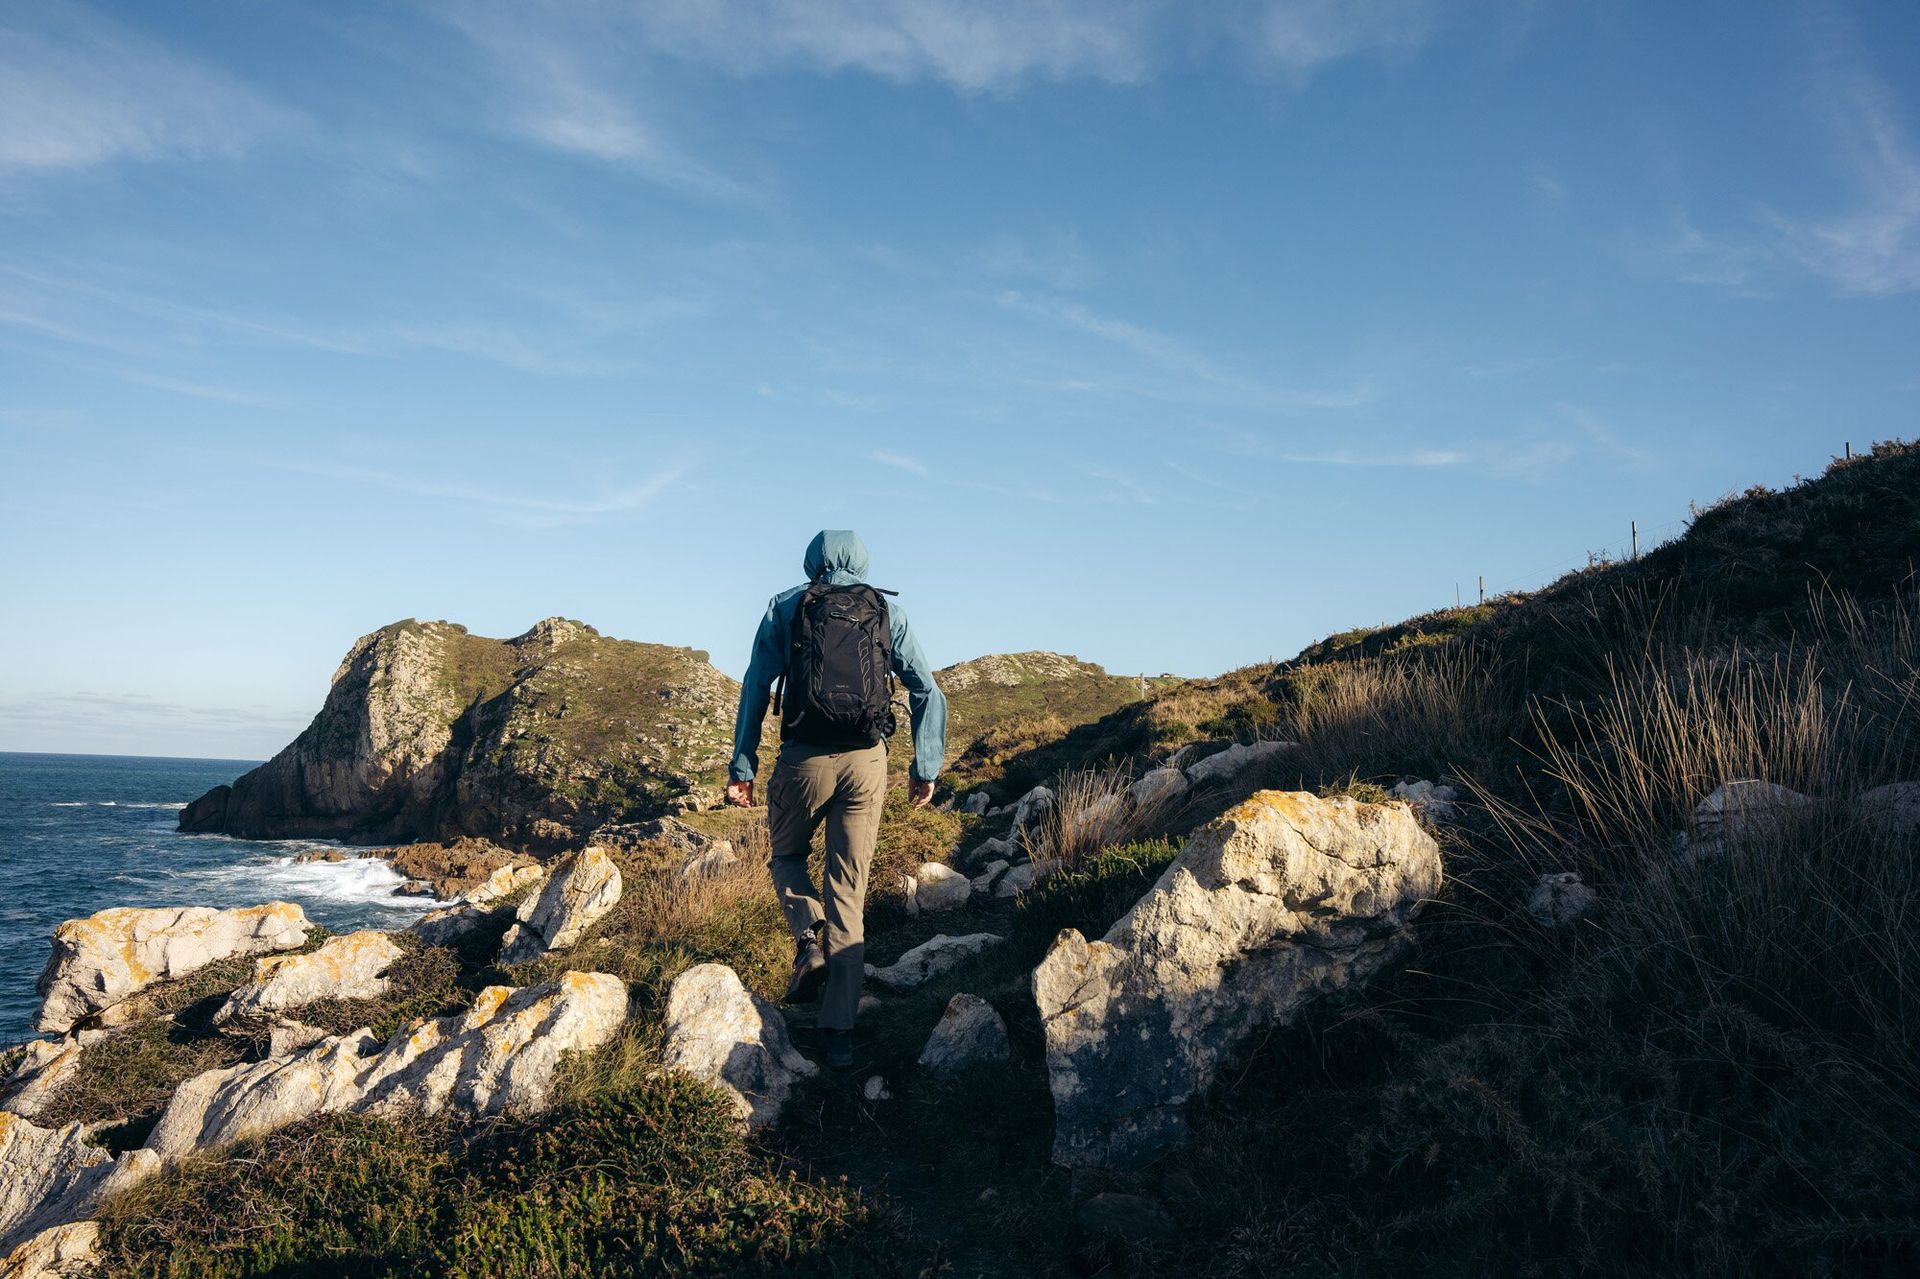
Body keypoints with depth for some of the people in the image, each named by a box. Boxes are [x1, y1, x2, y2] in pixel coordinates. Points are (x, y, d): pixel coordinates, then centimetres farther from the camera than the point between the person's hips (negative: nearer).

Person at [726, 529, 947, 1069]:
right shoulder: (890, 612, 11)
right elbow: (928, 693, 6)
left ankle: (809, 941, -1)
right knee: (849, 889, 8)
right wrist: (926, 768, 10)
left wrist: (742, 766, 2)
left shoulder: (785, 607, 7)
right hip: (866, 761, 1)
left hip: (803, 757, -1)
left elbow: (755, 688, 1)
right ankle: (839, 1032, 6)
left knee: (788, 854, 26)